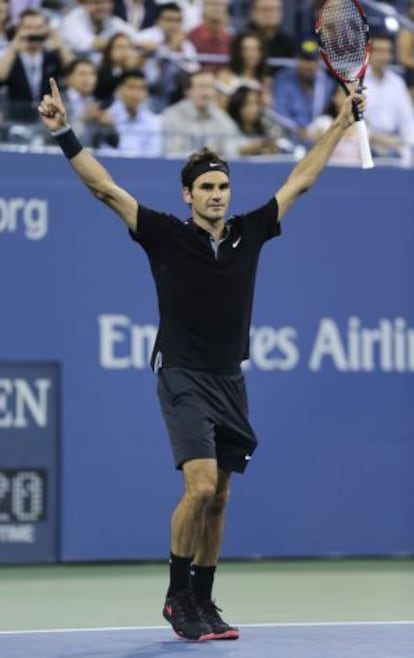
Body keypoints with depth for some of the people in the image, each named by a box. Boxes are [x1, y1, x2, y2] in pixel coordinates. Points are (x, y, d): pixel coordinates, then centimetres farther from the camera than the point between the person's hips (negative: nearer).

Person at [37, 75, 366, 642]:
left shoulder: (249, 233, 6)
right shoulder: (166, 235, -4)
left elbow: (300, 182, 13)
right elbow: (104, 187, -8)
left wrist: (341, 123, 15)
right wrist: (64, 134, -17)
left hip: (230, 382, 5)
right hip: (184, 378, -5)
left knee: (218, 500, 7)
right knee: (201, 486, -19)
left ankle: (202, 604, 17)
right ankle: (178, 596, -4)